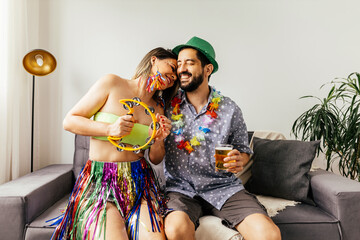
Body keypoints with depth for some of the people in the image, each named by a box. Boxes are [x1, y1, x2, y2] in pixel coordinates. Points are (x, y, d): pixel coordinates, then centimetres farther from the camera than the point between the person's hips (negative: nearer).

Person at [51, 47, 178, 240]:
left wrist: (159, 140, -7)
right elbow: (69, 121, -1)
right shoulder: (111, 84, -2)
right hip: (100, 181, -3)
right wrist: (109, 129, -15)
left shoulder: (157, 109, 11)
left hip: (138, 182, 3)